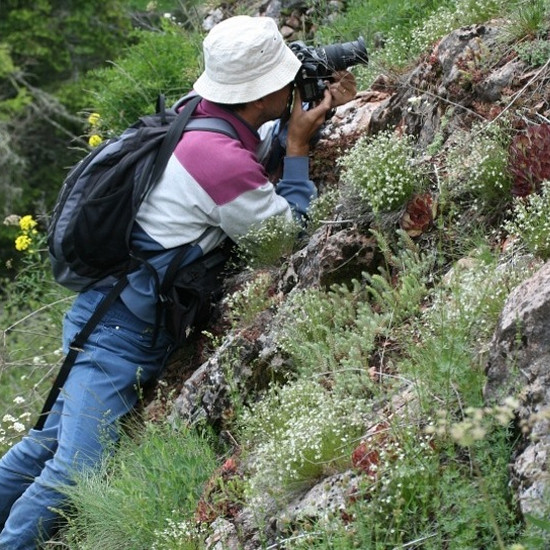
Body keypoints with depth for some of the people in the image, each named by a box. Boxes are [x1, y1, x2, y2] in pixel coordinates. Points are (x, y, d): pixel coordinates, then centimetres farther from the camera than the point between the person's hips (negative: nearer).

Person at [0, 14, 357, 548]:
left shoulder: (197, 120, 3)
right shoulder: (224, 160, -25)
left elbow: (263, 155, 21)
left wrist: (317, 112, 10)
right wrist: (299, 147, -5)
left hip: (106, 314, 10)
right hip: (121, 334, -10)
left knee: (54, 440, 19)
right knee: (77, 468, -10)